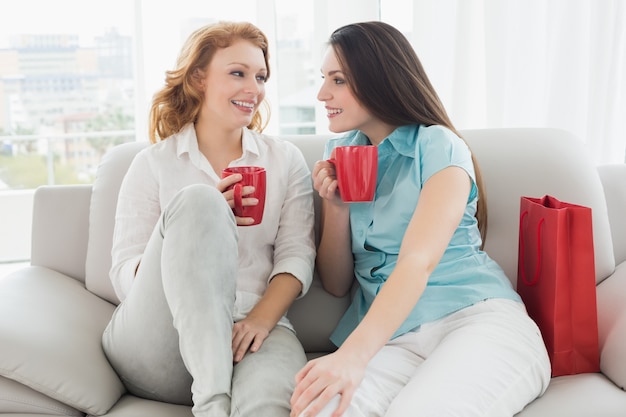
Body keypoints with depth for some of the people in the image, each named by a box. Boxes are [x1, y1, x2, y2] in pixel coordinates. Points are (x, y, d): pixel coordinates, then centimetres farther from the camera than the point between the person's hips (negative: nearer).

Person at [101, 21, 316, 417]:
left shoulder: (286, 159, 13)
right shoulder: (152, 164, 8)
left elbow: (297, 255, 3)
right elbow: (125, 276, 0)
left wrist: (263, 317, -16)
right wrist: (199, 223, -16)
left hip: (251, 330, -2)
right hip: (155, 340, 3)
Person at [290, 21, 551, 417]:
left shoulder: (438, 147, -2)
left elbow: (418, 262, -18)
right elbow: (336, 284, 14)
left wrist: (352, 355, -31)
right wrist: (336, 208, -3)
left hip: (478, 316, -2)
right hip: (389, 336, 3)